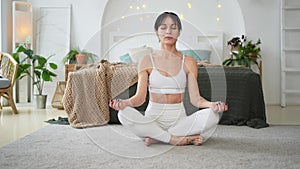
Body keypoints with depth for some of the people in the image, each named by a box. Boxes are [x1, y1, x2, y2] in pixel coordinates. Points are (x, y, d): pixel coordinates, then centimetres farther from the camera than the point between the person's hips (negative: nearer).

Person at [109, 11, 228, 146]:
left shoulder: (188, 62, 5)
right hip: (153, 118, -1)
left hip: (179, 118, 1)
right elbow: (140, 96, -5)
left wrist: (212, 104, -24)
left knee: (212, 115, -26)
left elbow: (195, 98, -2)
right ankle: (176, 139, -23)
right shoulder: (147, 61, 3)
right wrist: (124, 102, -27)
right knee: (124, 114, -31)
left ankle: (156, 137, -19)